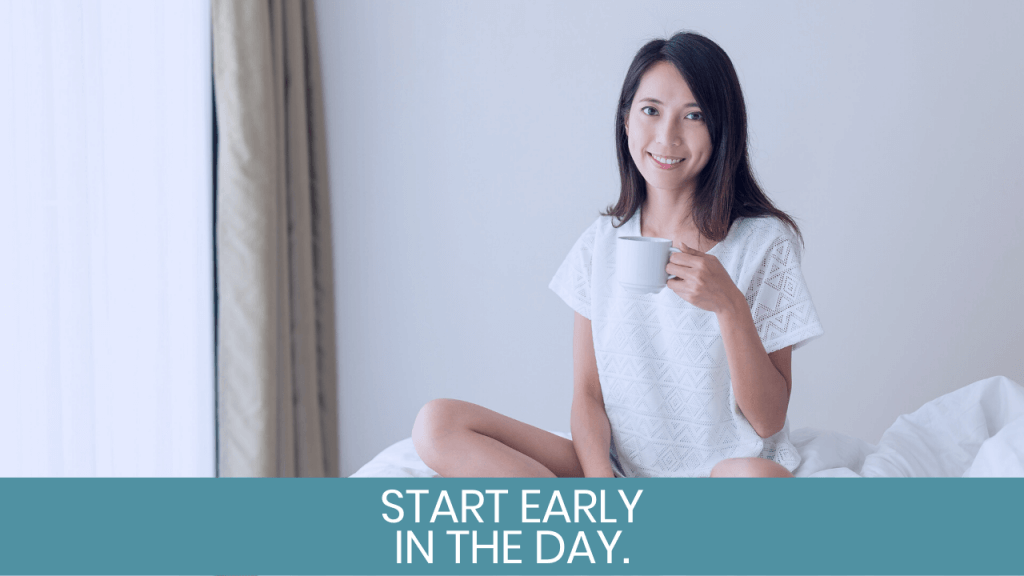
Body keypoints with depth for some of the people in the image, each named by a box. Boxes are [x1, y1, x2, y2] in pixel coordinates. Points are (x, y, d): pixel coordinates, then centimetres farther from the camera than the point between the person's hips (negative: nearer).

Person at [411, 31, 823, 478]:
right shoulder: (602, 244, 6)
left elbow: (768, 421, -6)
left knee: (757, 479, -41)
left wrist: (730, 306, -21)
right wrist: (600, 484, -16)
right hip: (619, 470, 4)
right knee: (438, 426, -17)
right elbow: (587, 396, 5)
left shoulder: (763, 243, -4)